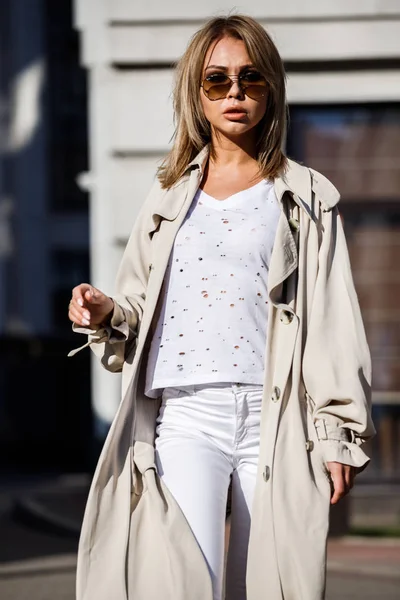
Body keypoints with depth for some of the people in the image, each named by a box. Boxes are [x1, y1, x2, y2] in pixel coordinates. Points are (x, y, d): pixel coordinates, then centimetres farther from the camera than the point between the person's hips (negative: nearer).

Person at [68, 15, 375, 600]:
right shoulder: (171, 195, 17)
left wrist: (338, 434, 0)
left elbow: (333, 322, 6)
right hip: (186, 416, 1)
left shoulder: (306, 198, 10)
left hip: (277, 419, -1)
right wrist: (108, 315, -2)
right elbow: (138, 306, 22)